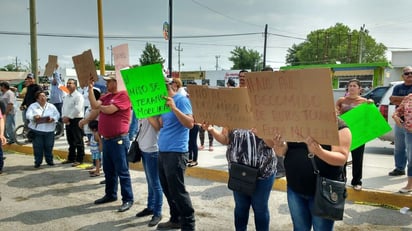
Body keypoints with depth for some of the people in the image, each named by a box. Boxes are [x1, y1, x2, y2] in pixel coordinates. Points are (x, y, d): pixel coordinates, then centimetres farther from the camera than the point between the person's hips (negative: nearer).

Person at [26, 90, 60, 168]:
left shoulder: (51, 106, 11)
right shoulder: (32, 106, 7)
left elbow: (57, 115, 7)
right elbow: (28, 115, -3)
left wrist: (52, 119, -13)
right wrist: (34, 117, -24)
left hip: (49, 130, 1)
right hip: (36, 130, -1)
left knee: (49, 146, 5)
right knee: (37, 147, 0)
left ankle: (49, 160, 18)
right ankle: (37, 162, 10)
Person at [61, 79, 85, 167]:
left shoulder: (78, 96, -12)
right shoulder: (66, 96, 16)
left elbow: (77, 109, -20)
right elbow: (63, 107, 17)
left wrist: (68, 117, -16)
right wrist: (63, 117, -1)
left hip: (76, 120, -9)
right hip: (68, 121, 9)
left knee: (78, 141, -3)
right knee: (70, 141, 16)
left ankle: (79, 159, 4)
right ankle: (71, 158, 27)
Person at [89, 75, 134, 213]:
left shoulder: (123, 95, -12)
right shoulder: (107, 96, 14)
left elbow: (109, 110, -21)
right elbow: (94, 105, 0)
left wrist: (100, 107, -2)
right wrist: (90, 88, -2)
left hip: (119, 140, -9)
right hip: (106, 139, 9)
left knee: (122, 171, -3)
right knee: (108, 170, 18)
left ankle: (128, 199, 5)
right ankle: (110, 194, 31)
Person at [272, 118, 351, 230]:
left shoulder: (337, 125, -9)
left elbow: (342, 158, -16)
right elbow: (281, 152, 3)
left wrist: (319, 151, -34)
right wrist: (279, 145, -21)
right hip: (295, 189, 4)